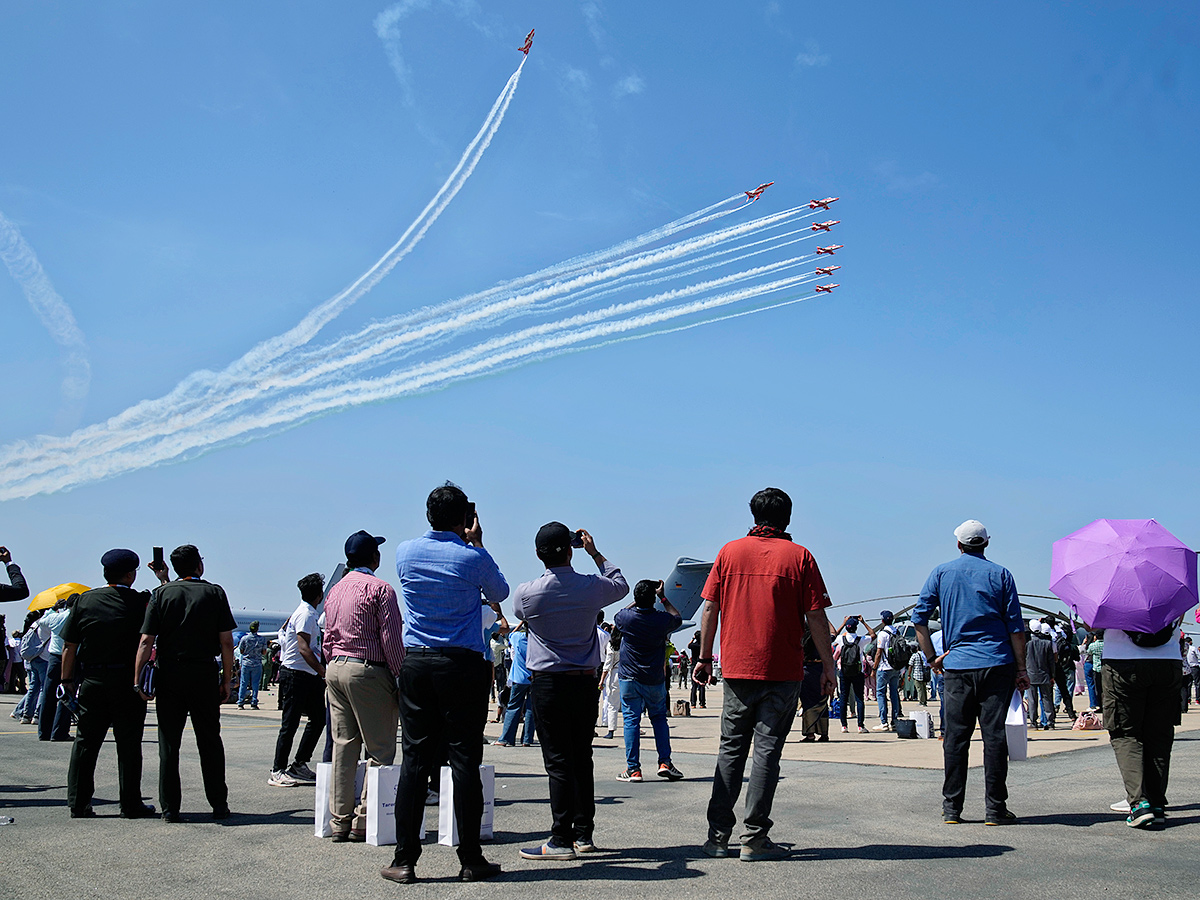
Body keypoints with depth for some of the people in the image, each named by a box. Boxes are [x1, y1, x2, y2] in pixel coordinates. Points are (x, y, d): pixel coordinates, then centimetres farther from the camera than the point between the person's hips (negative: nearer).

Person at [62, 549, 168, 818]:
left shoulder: (85, 600, 1)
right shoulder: (141, 602, -8)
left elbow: (69, 647, 2)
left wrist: (67, 679, 9)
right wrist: (164, 579, 17)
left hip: (91, 682, 3)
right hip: (127, 683, -3)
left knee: (85, 742, 10)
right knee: (128, 744, 4)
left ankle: (78, 803, 12)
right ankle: (131, 804, 7)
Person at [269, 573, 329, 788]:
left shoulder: (307, 613, 16)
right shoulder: (305, 614, -14)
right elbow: (304, 649, -22)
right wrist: (324, 673, -22)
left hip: (308, 676, 10)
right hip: (296, 675, -10)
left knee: (318, 718, 11)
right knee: (290, 724, -5)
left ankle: (299, 766, 18)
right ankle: (278, 771, 2)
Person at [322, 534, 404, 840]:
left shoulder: (335, 591, 16)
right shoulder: (380, 588, -7)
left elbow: (328, 639, 17)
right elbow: (391, 640, -11)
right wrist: (400, 678, -7)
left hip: (335, 669, 8)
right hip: (369, 670, -8)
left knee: (344, 747, 9)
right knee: (380, 751, -1)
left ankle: (339, 821, 10)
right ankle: (364, 821, -4)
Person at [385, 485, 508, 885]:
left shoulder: (406, 551, 4)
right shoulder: (473, 558, -7)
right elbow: (500, 591, 13)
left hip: (415, 663, 3)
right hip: (462, 665, -3)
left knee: (415, 759, 6)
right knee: (465, 761, 2)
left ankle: (404, 859, 6)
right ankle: (470, 860, 8)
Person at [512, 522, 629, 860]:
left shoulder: (527, 594, -9)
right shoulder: (592, 587, -4)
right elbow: (621, 585, 19)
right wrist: (595, 553, 23)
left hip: (548, 683, -3)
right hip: (586, 681, 3)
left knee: (558, 761, -2)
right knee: (582, 759, 12)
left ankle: (562, 840, -3)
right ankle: (584, 834, 18)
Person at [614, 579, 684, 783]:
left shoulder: (626, 617, -9)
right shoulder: (662, 619, -10)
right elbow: (678, 618, 14)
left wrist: (638, 600, 20)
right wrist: (663, 598, 17)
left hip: (629, 679, 0)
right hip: (654, 680, 1)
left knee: (631, 721, 2)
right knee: (659, 718, 14)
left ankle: (633, 769, 1)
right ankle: (665, 762, 6)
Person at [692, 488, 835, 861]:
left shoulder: (730, 552, 5)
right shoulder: (799, 557, -2)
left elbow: (710, 609, 5)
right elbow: (816, 618, -4)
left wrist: (705, 657, 12)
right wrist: (828, 666, 2)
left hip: (737, 668, 3)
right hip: (782, 671, -3)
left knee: (731, 748, 11)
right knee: (767, 750, 1)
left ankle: (718, 835, 12)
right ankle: (754, 839, 2)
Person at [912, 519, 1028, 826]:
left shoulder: (941, 573, 8)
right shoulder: (1000, 574, 5)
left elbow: (919, 618, 3)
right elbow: (1015, 626, 1)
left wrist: (932, 658, 9)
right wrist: (1021, 669, 4)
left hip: (957, 666, 1)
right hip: (997, 664, -1)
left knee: (955, 736, 5)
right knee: (994, 734, 1)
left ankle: (951, 807, 6)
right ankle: (995, 809, 3)